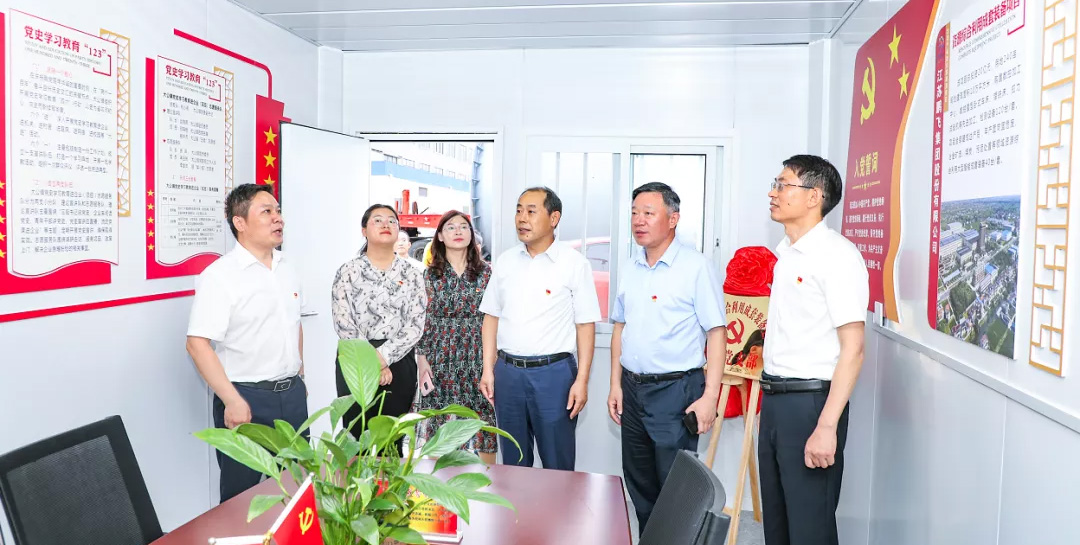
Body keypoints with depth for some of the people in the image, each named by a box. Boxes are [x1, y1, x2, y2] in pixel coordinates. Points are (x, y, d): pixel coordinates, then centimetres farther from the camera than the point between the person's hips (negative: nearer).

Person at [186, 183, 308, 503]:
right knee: (242, 495, 8)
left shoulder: (287, 268, 8)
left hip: (292, 394, 6)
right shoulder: (220, 275, -13)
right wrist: (233, 401, -21)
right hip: (246, 398, -6)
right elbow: (197, 343, -18)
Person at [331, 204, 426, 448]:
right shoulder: (348, 272, 0)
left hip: (398, 364, 1)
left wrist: (383, 356, -16)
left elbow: (416, 326, -4)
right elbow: (344, 325, -7)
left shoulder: (412, 274, 5)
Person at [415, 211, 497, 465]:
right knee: (439, 427, 5)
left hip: (477, 356, 0)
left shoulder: (485, 271, 3)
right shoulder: (430, 275, 2)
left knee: (483, 420, 2)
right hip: (440, 358, 0)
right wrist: (422, 359, -3)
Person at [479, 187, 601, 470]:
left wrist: (582, 380, -11)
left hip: (554, 372, -4)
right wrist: (488, 369, 6)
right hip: (507, 370, 4)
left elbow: (585, 325, -6)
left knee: (557, 464, 6)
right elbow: (492, 316, 11)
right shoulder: (505, 261, 7)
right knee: (512, 461, 16)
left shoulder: (574, 263, -5)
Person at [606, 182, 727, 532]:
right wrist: (616, 384, 10)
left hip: (676, 390, -6)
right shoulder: (630, 268, 9)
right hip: (632, 388, 7)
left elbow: (716, 333, -12)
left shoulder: (695, 267, -10)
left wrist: (710, 396, -16)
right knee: (638, 484, 17)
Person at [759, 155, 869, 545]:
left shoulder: (837, 255, -14)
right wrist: (772, 396, 14)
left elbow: (852, 350, -18)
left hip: (810, 401, -8)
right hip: (774, 397, 8)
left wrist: (826, 426, -22)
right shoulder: (786, 253, 12)